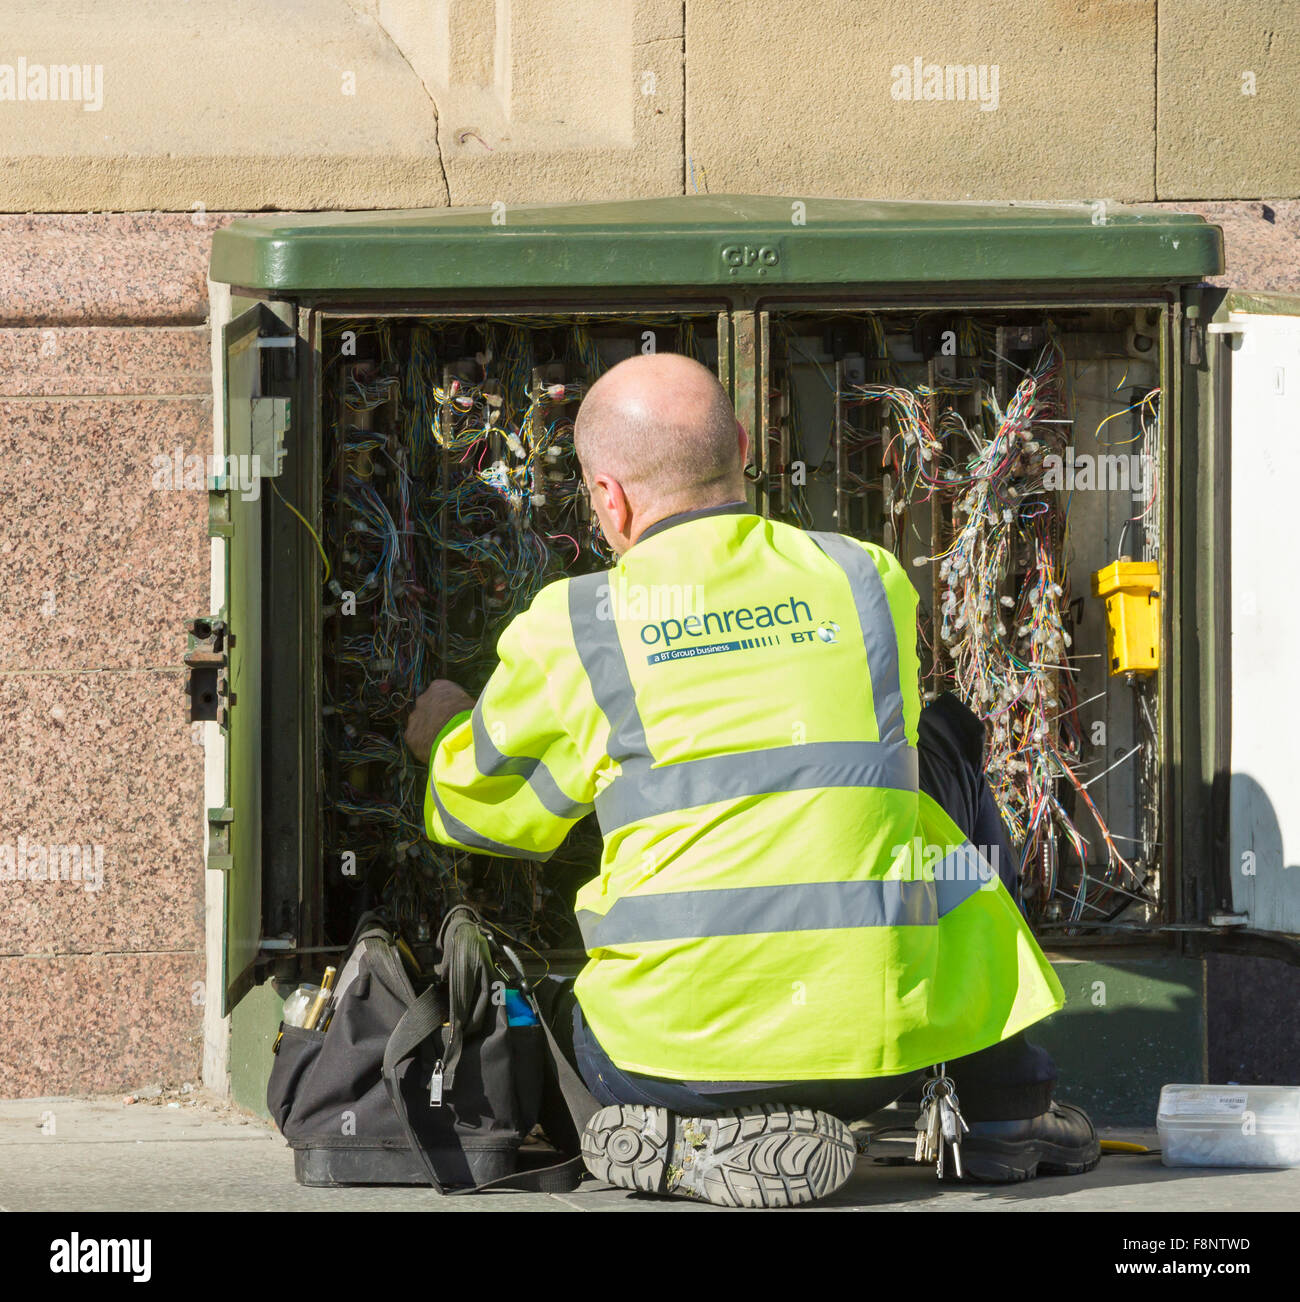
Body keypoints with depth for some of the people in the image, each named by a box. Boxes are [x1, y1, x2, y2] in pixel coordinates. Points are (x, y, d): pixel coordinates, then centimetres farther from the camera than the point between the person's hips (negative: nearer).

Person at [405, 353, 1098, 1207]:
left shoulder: (571, 630, -1)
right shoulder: (873, 583, 6)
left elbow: (490, 808, 16)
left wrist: (446, 737, 39)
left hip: (674, 1049, -2)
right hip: (879, 1046, 2)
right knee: (942, 744, 28)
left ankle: (708, 1135, 1)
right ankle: (1008, 1111, 24)